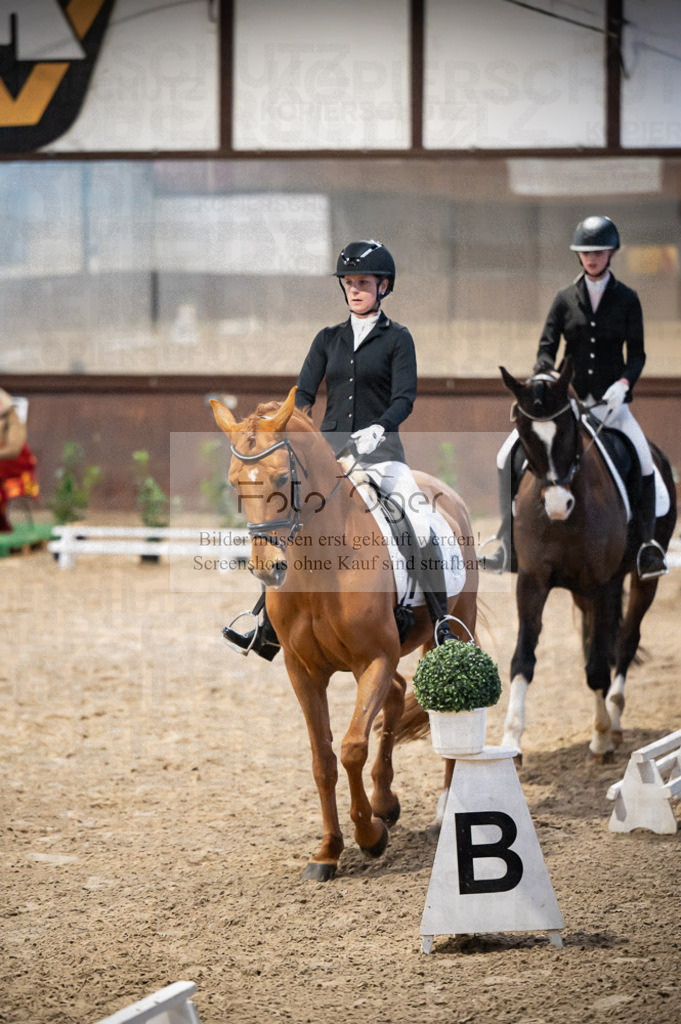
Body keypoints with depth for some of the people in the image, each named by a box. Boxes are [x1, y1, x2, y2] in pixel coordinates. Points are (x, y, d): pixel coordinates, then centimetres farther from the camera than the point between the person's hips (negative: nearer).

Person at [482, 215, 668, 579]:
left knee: (642, 458, -28)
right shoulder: (566, 298, 6)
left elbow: (636, 353, 2)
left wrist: (624, 383, -18)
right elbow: (546, 348, 2)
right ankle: (507, 547, -9)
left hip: (610, 400, -2)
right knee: (509, 454, -14)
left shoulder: (627, 299, 4)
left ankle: (647, 546, -19)